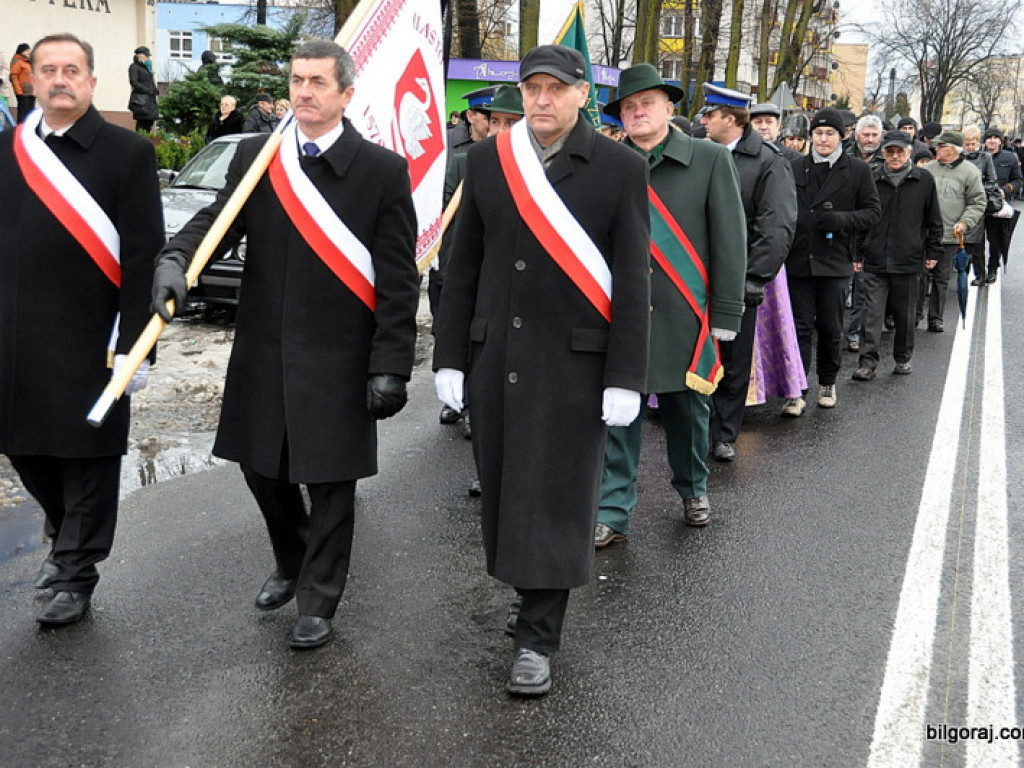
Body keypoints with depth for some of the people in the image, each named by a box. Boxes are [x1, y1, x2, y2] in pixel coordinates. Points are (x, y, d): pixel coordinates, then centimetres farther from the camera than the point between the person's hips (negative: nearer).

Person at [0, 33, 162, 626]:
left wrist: (131, 346, -14)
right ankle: (66, 535, 40)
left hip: (88, 342, -5)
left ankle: (76, 575, 22)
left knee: (88, 457, 6)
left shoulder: (128, 152, -6)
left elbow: (144, 256, -9)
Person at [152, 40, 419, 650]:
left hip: (337, 359, -4)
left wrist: (391, 366, -11)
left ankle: (318, 603, 25)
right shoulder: (255, 156, 6)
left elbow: (398, 279, -7)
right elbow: (217, 219, -2)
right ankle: (292, 564, 43)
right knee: (263, 467, 16)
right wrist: (175, 259, -24)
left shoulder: (383, 170, -6)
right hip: (264, 351, 4)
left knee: (330, 483, 5)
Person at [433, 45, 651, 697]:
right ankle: (533, 591, 32)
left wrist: (626, 378, -9)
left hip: (574, 362, -3)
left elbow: (632, 281, -5)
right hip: (495, 358, 4)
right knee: (504, 488, 11)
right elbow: (464, 267, 9)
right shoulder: (487, 159, 6)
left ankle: (538, 639, 10)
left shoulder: (621, 169, -4)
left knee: (555, 495, 0)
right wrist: (450, 356, 6)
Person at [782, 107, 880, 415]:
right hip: (799, 260, 1)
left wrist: (841, 220, -14)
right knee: (800, 327, -1)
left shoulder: (857, 169, 3)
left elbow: (872, 210, 3)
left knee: (830, 328, 9)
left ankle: (827, 383, 27)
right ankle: (796, 392, -1)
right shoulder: (796, 168, 8)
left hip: (835, 261, -1)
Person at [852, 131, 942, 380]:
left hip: (909, 259, 0)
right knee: (872, 312, -6)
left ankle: (903, 358, 25)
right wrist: (857, 254, 6)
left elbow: (934, 220, 9)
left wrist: (933, 252, 6)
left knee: (905, 313, 10)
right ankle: (867, 362, -4)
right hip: (875, 260, 0)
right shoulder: (872, 179, 3)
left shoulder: (924, 180, 3)